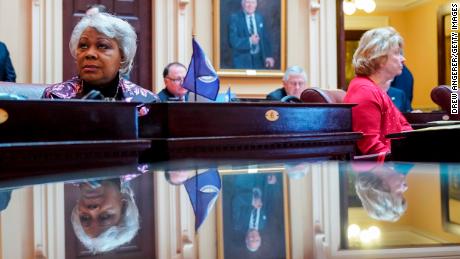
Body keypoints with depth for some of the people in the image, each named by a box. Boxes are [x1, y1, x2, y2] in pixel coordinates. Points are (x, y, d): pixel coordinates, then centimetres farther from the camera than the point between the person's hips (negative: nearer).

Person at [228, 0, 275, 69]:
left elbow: (265, 39, 7)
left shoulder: (259, 18, 12)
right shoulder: (235, 18, -3)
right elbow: (233, 41, -11)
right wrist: (249, 41, -25)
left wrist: (268, 56, -7)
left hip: (259, 59, 4)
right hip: (242, 61, -4)